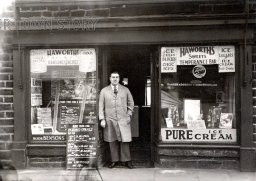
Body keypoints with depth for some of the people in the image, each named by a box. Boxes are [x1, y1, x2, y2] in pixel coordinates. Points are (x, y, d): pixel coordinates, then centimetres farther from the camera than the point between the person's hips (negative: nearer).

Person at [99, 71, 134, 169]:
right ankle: (114, 160, 16)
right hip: (110, 120, 0)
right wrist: (102, 119, -2)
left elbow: (131, 103, 14)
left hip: (123, 120, 0)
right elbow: (101, 106, 5)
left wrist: (129, 115, 4)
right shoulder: (104, 91, 6)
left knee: (124, 141, -1)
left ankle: (126, 160, 10)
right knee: (112, 141, 4)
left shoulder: (125, 90, 9)